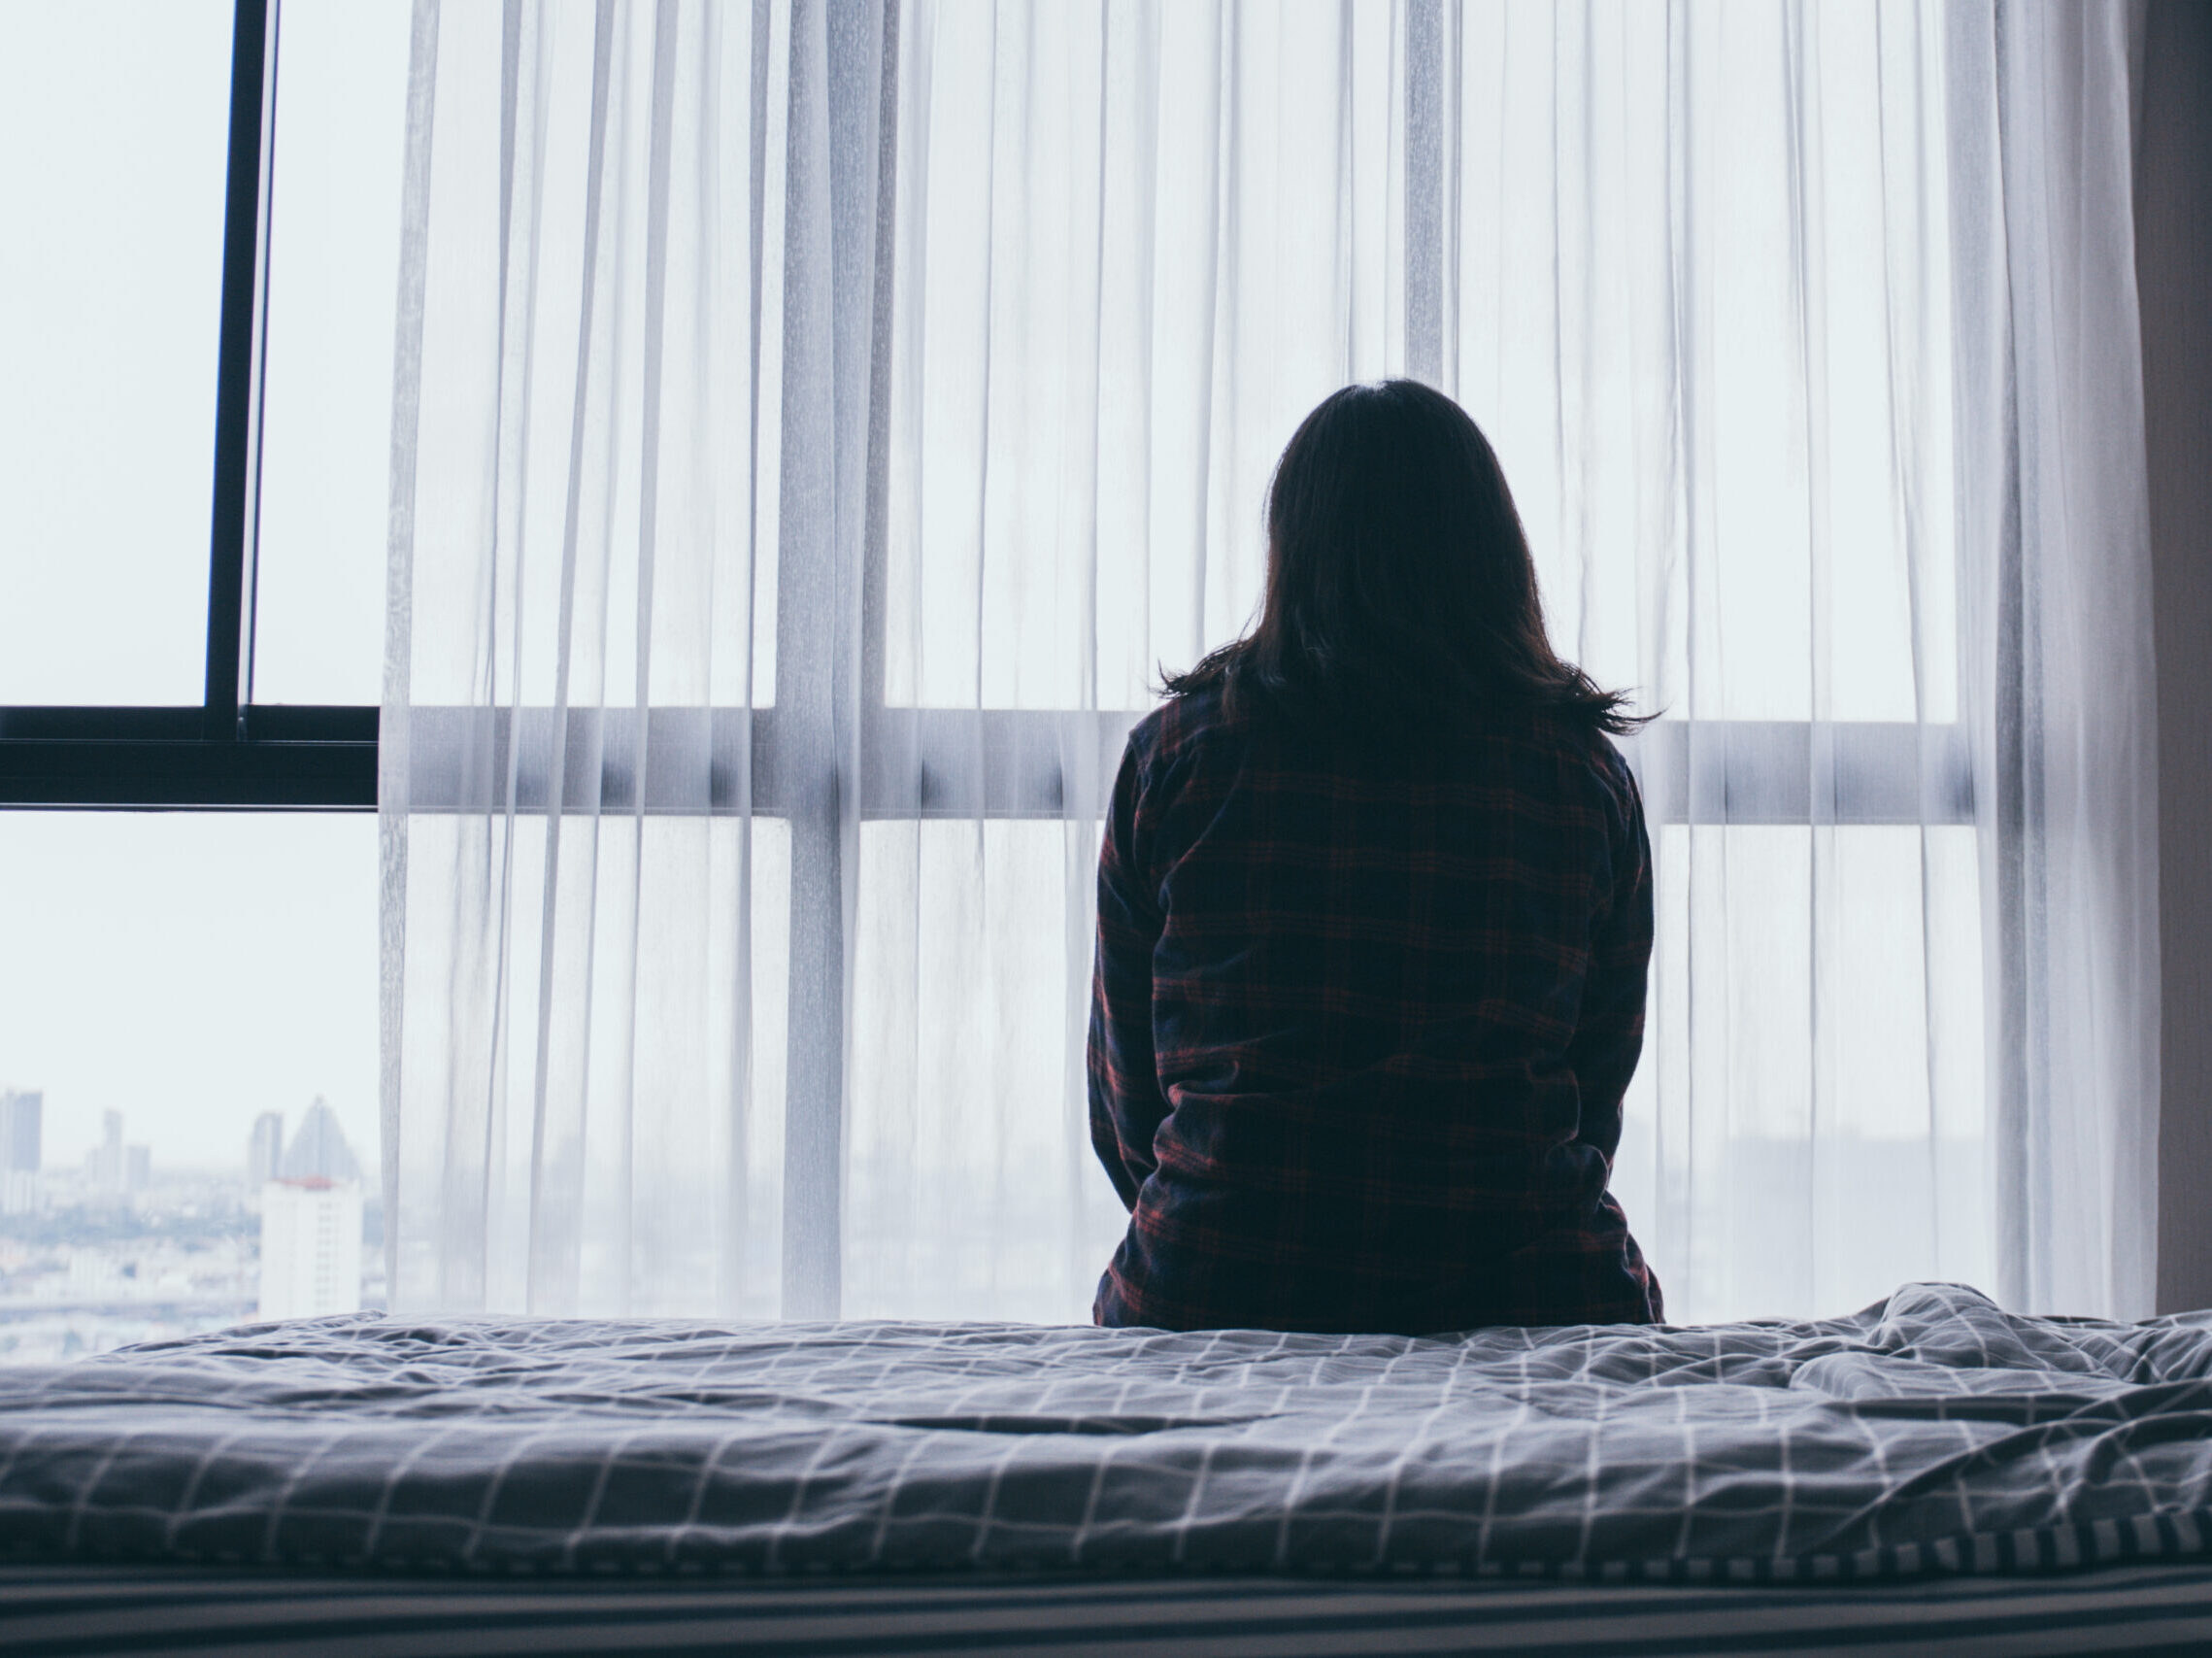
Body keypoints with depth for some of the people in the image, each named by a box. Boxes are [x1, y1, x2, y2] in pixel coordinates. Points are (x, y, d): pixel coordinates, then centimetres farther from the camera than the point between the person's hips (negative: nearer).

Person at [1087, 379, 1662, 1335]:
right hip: (1521, 1298, 0)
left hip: (1211, 1295, 0)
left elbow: (1124, 1094, 7)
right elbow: (1597, 1100, 10)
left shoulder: (1176, 750, 1)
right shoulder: (1586, 773, 2)